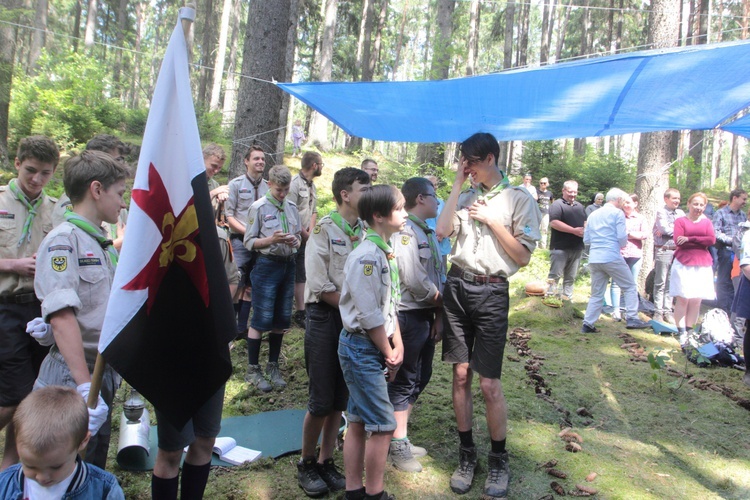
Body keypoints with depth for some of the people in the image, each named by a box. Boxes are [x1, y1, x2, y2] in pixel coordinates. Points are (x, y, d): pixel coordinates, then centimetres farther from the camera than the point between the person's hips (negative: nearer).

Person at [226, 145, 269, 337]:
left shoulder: (268, 187, 8)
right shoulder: (236, 184, 0)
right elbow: (228, 215, -4)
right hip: (240, 241, -4)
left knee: (249, 286, 11)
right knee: (236, 284, -9)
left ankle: (242, 327, 20)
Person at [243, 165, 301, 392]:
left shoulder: (292, 208, 9)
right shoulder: (258, 207, -5)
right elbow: (249, 242, -6)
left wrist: (295, 241, -8)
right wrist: (271, 240, -21)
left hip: (288, 265, 5)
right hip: (267, 265, -5)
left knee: (281, 320, 11)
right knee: (261, 319, -2)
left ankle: (273, 366, 26)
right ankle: (252, 370, 11)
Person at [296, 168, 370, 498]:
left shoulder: (366, 231, 5)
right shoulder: (324, 229, -8)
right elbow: (319, 285, -14)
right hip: (326, 318, -4)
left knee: (340, 399, 11)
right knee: (321, 400, 1)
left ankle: (326, 462, 26)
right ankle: (306, 464, 22)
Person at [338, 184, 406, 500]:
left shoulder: (385, 253, 10)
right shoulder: (366, 257, -20)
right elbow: (369, 315, -21)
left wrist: (398, 345, 6)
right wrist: (388, 354, -10)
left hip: (376, 347, 9)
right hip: (361, 347, -9)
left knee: (359, 421, 16)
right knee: (384, 425, -2)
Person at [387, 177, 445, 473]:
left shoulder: (429, 233, 13)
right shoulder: (405, 230, -15)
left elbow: (438, 275, 11)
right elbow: (413, 278, -23)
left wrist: (439, 315, 3)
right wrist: (440, 299, -8)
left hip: (428, 315, 9)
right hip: (409, 315, -9)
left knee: (420, 377, 17)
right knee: (404, 380, 2)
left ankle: (401, 436, 31)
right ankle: (397, 447, 16)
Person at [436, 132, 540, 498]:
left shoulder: (519, 199, 0)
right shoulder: (466, 197, 12)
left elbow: (523, 255, -4)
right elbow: (442, 231, -5)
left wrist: (492, 220, -10)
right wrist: (457, 185, 0)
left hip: (491, 291, -4)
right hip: (457, 286, 4)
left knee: (489, 383, -1)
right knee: (460, 375, 8)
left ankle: (499, 460, 19)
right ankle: (466, 454, 23)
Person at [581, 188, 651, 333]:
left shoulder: (593, 215, 18)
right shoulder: (618, 213, -2)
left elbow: (586, 239, 17)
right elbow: (622, 237, -9)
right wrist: (623, 244, 11)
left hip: (594, 259, 6)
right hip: (612, 257, -6)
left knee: (597, 294, 11)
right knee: (630, 287, 8)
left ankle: (588, 324, 6)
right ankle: (632, 318, 3)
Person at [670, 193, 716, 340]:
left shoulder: (707, 222, 13)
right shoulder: (681, 221, 4)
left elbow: (712, 239, -4)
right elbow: (678, 241, -10)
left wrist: (690, 239, -12)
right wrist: (701, 242, -7)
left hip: (702, 265, 3)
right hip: (683, 263, -3)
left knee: (696, 300, 4)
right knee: (682, 299, -5)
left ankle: (689, 331, 11)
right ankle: (681, 332, 0)